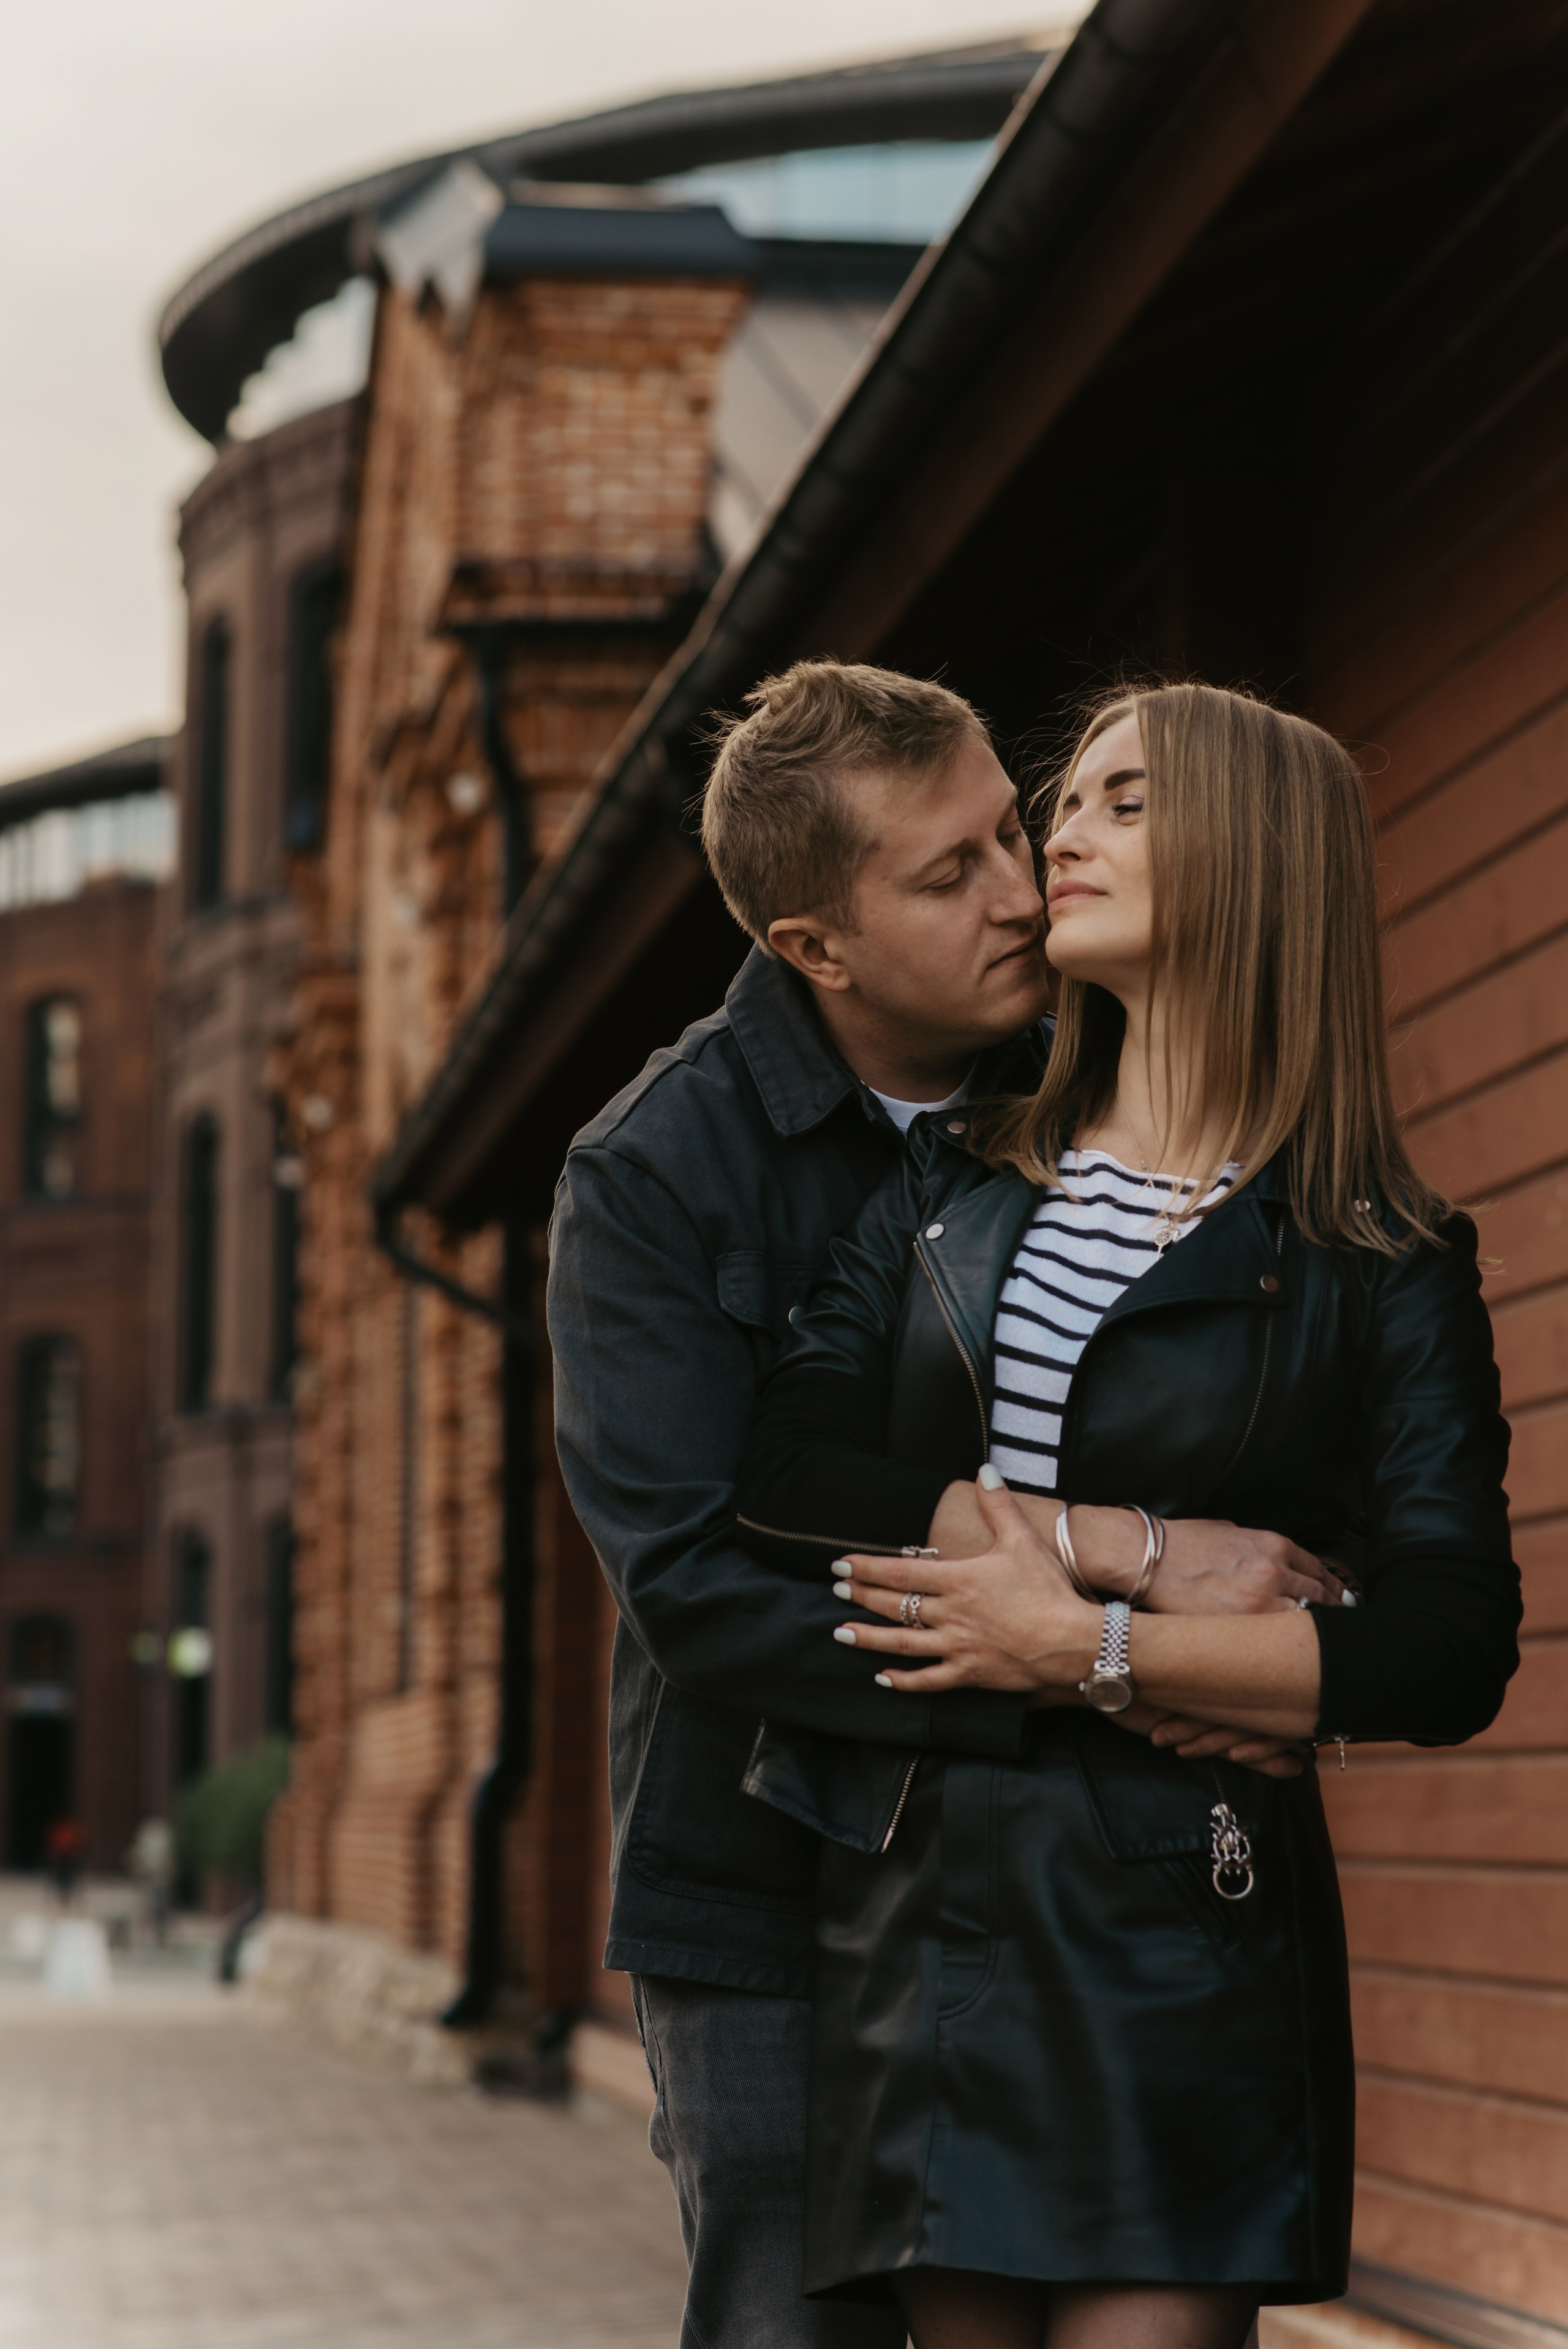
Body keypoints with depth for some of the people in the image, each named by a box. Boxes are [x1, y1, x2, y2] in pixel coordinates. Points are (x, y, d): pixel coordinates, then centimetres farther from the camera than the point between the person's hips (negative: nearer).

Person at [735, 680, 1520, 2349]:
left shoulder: (1381, 1266, 2)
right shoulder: (953, 1194, 14)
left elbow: (1454, 1656, -10)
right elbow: (779, 1483, -3)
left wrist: (1094, 1647, -14)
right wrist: (1120, 1545, -12)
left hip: (1181, 1928, -4)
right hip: (916, 1900, 4)